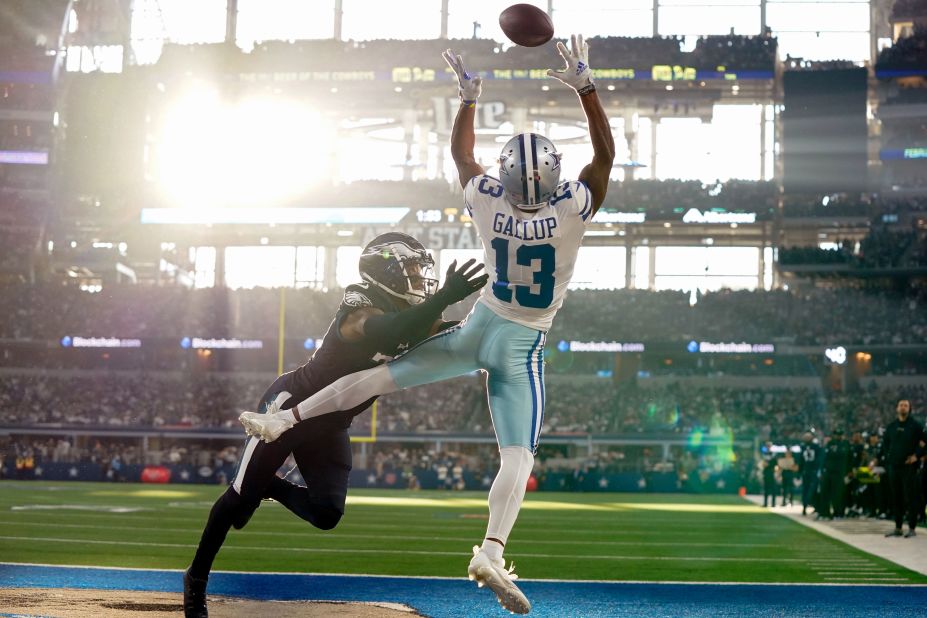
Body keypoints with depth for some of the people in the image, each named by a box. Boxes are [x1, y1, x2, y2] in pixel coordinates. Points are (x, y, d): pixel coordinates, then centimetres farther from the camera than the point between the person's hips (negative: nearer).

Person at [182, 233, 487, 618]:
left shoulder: (410, 319, -1)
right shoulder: (362, 311, -27)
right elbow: (389, 334, -49)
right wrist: (445, 297, -56)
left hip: (329, 427, 7)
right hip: (290, 405, -7)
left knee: (326, 515, -3)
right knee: (241, 496, -1)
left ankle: (269, 488, 27)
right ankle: (196, 579, 16)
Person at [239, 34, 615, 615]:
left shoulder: (488, 203, -12)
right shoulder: (572, 209, -20)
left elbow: (461, 153, 7)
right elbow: (606, 153, -9)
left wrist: (469, 96, 13)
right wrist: (585, 86, -8)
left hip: (477, 329, 2)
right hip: (522, 349, -2)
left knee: (383, 373, 11)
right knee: (518, 459, -8)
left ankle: (285, 418, 7)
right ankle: (492, 550, -27)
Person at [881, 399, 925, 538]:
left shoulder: (915, 426, 0)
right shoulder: (891, 426, 13)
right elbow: (885, 444, 21)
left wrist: (916, 455, -9)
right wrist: (885, 459, 12)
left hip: (909, 467, -4)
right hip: (894, 466, 4)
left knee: (910, 498, -5)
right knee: (896, 498, 6)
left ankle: (912, 528, -1)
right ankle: (898, 528, 12)